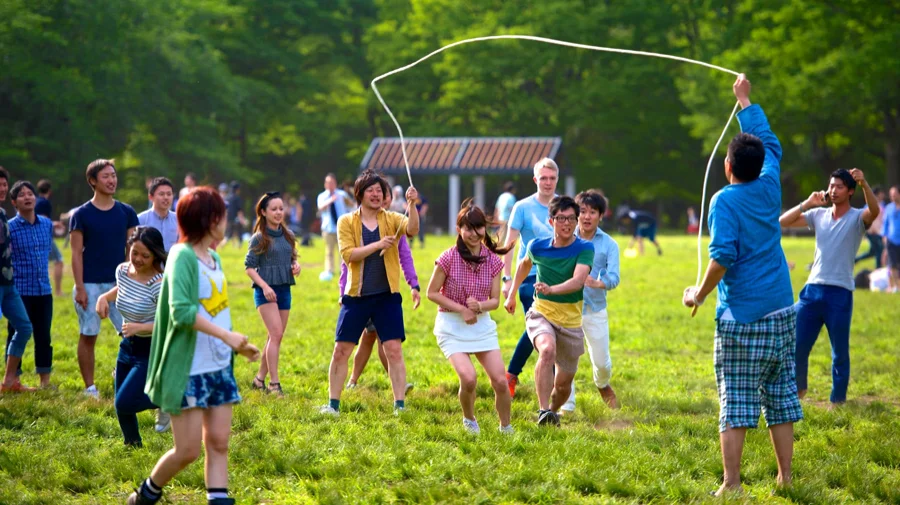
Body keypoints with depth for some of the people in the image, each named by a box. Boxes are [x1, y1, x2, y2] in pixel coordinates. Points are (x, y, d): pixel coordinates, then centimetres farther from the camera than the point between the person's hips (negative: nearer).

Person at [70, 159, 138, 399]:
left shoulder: (126, 212, 6)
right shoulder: (81, 215, -2)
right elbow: (77, 253, -4)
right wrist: (79, 288, -10)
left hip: (119, 283, 2)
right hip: (90, 284, -2)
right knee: (88, 336, 3)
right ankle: (90, 387, 10)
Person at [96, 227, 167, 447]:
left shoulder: (159, 285, -25)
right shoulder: (122, 271, -2)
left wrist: (140, 328, -33)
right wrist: (105, 297, 4)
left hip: (152, 351, -7)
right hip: (128, 347, 7)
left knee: (124, 402, -16)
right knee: (121, 406, 13)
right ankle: (133, 444, 35)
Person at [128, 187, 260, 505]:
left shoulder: (214, 258, 12)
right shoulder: (183, 256, -14)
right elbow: (181, 311, -26)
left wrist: (238, 346, 16)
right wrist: (226, 335, -27)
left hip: (219, 368, 8)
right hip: (188, 371, -8)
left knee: (219, 443, 3)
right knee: (188, 450, -3)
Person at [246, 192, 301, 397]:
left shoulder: (288, 235, 9)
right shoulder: (259, 238, -7)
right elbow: (249, 267, -7)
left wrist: (296, 265, -2)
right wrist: (264, 286, -19)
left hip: (284, 289, 6)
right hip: (266, 291, -6)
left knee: (275, 337, 9)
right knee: (276, 334, -15)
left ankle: (260, 379, 21)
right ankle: (274, 383, -14)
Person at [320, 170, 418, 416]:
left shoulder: (391, 219, 4)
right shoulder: (347, 222, 3)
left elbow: (412, 229, -16)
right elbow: (348, 254, -10)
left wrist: (412, 205, -30)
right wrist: (377, 245, -20)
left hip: (387, 296, 0)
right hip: (357, 296, 0)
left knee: (394, 350, -5)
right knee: (341, 351, 3)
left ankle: (400, 405, 0)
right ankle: (333, 404, 13)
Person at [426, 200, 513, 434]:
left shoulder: (493, 260, -1)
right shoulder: (449, 258, -13)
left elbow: (495, 300, 3)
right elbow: (432, 293, -7)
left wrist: (479, 306, -20)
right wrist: (461, 309, -16)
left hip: (482, 325, 4)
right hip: (452, 327, -4)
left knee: (500, 381, -5)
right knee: (468, 377, -22)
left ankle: (506, 428, 17)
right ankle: (469, 420, 8)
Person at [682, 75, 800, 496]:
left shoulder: (725, 201, -9)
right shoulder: (769, 189, 7)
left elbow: (723, 256, -19)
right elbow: (770, 142, 24)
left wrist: (699, 294, -5)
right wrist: (745, 100, 34)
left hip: (740, 319, -6)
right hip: (782, 313, 6)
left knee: (735, 405, -3)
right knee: (781, 399, 10)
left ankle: (731, 484, -5)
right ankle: (785, 477, 13)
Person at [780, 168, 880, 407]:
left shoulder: (857, 218, -3)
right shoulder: (818, 215, 9)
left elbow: (874, 211, -27)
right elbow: (782, 222, 7)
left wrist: (864, 184, -43)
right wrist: (806, 204, -4)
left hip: (840, 293, -4)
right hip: (812, 289, 4)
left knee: (840, 353, 4)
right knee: (795, 346, 4)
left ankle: (838, 401, 16)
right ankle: (798, 388, 26)